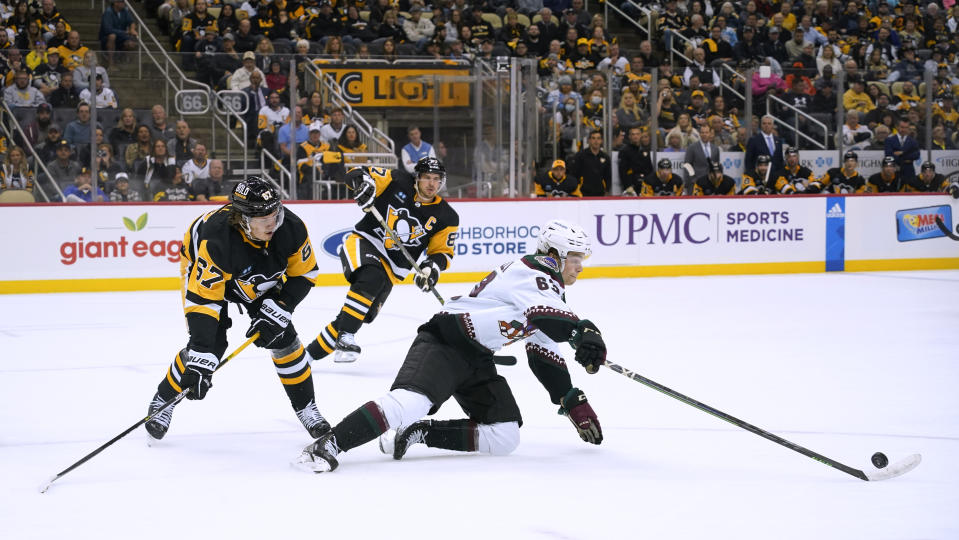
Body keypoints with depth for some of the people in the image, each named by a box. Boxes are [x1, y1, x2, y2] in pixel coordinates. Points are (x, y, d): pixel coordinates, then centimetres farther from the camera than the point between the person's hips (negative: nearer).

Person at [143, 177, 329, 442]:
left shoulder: (292, 228, -32)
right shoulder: (217, 241, -44)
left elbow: (303, 273, -13)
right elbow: (202, 300, -42)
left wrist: (277, 311, -25)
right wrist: (200, 362, -47)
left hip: (261, 276, 4)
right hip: (204, 270, -4)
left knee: (283, 339, -4)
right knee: (212, 343, -16)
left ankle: (306, 408, 16)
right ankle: (163, 401, 7)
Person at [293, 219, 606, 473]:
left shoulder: (549, 288, 18)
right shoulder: (531, 273, -13)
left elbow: (547, 357, 23)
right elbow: (545, 313, -37)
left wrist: (574, 402, 18)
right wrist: (584, 332, -50)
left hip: (476, 359, 10)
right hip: (444, 341, -10)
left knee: (504, 438, -3)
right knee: (411, 402, -34)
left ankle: (417, 434, -2)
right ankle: (327, 446, -35)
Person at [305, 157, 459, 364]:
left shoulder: (446, 217, 1)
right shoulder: (398, 182, -5)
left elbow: (442, 250, 5)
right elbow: (356, 175, -5)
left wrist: (432, 268, -17)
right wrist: (363, 182, -30)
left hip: (391, 268, 3)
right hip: (364, 242, -3)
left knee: (361, 315, -7)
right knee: (371, 278, -36)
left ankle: (313, 351, 7)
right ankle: (345, 338, -33)